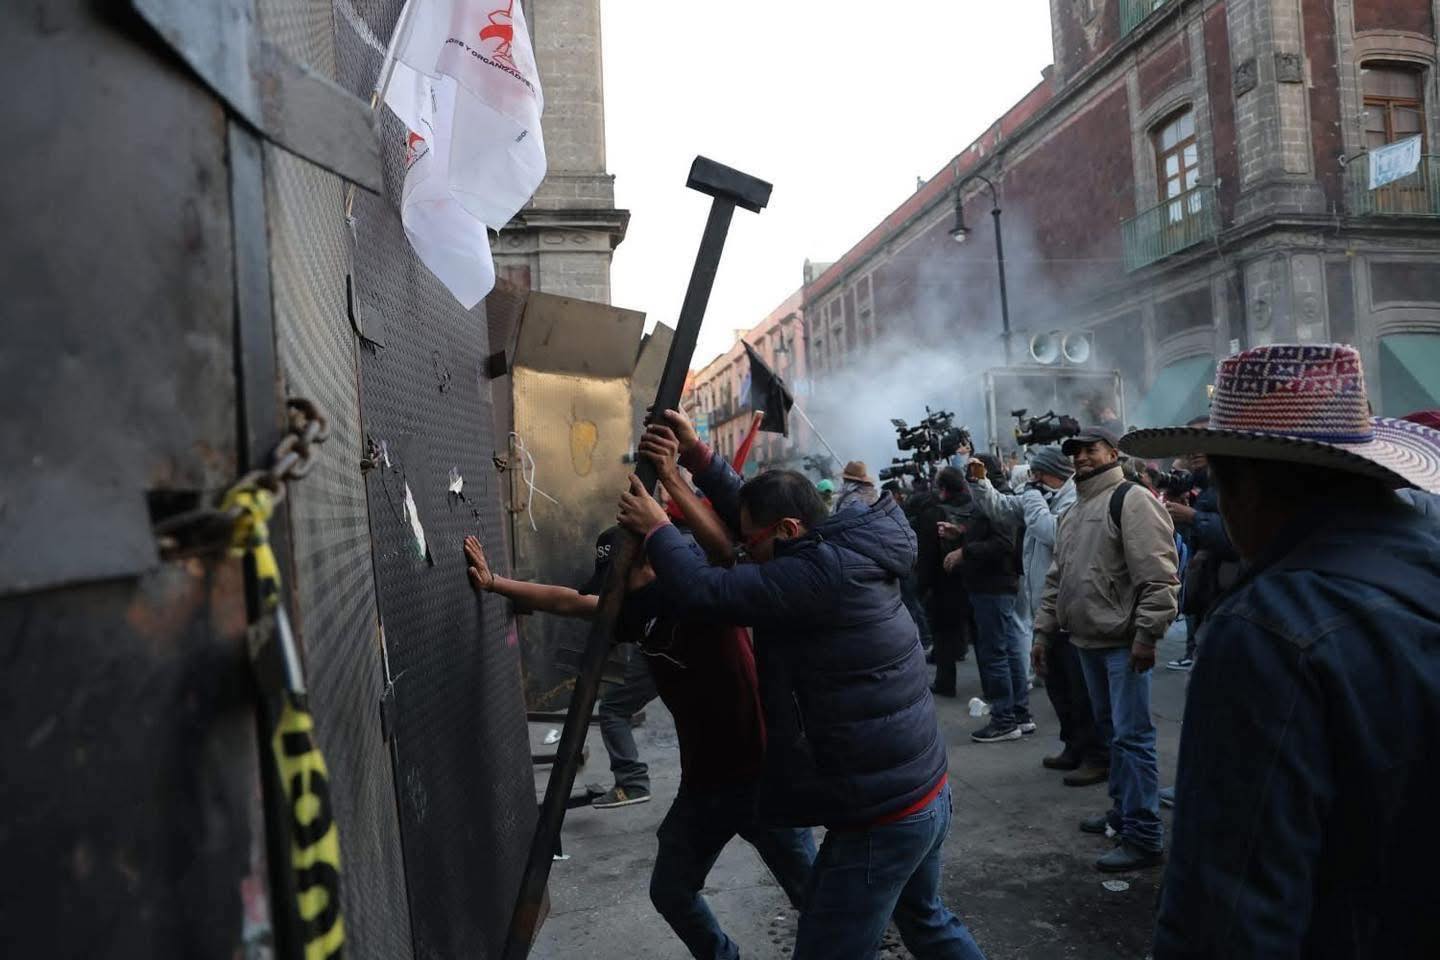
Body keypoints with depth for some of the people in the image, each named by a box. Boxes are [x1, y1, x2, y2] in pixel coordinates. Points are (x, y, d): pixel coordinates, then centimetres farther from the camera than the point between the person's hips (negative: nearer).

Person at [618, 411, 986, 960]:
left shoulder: (820, 575, -24)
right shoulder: (848, 556, 5)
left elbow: (702, 593, -25)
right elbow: (754, 513, 14)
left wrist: (656, 529, -8)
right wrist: (697, 457, 6)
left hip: (882, 818, -10)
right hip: (926, 794, 10)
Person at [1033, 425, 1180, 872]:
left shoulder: (1130, 499, -11)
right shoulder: (1072, 512, 18)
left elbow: (1158, 575, -19)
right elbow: (1057, 579, 22)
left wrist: (1146, 635, -22)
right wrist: (1043, 631, 18)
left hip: (1124, 642, -9)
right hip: (1088, 640, 9)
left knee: (1131, 736, -6)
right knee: (1110, 731, 17)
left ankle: (1144, 837, 0)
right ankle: (1123, 811, 30)